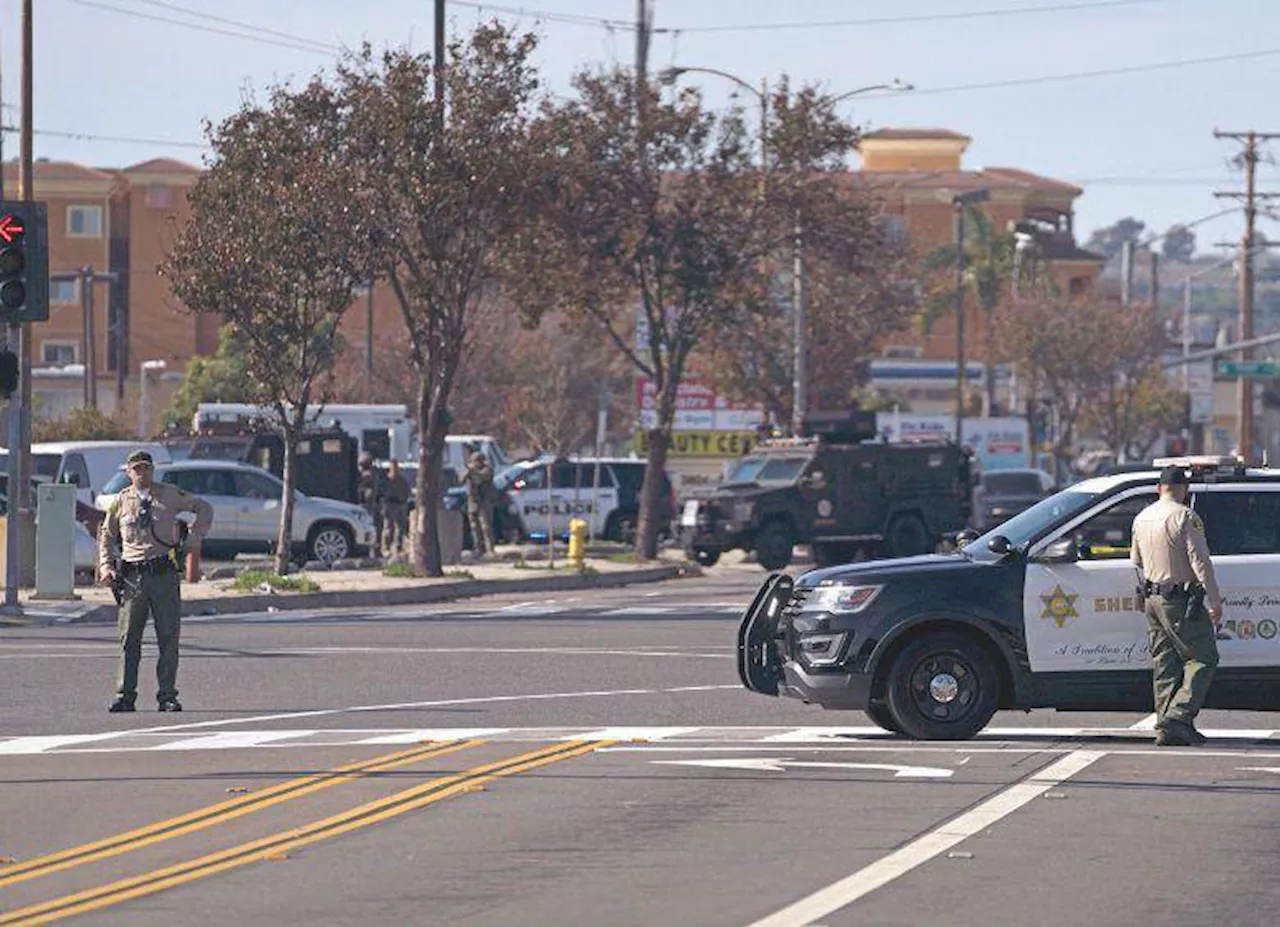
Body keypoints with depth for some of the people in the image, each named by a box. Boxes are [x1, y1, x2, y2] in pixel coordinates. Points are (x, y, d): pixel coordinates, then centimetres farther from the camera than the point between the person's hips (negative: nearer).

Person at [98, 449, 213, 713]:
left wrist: (195, 538, 7)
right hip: (132, 577, 1)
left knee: (168, 638, -1)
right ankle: (125, 695, 2)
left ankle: (167, 696, 5)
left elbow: (204, 508, 18)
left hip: (164, 573, -1)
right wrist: (106, 567, 6)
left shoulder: (171, 495, 6)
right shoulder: (121, 502, 9)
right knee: (129, 639, -1)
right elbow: (106, 536, 18)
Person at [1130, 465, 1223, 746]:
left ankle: (1166, 726, 9)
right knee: (1203, 658, -1)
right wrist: (1215, 601, -13)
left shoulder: (1141, 518, 10)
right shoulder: (1185, 517, -13)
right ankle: (1178, 718, -14)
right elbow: (1200, 562, -17)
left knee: (1164, 662, 11)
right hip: (1181, 600, -7)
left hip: (1152, 598, 7)